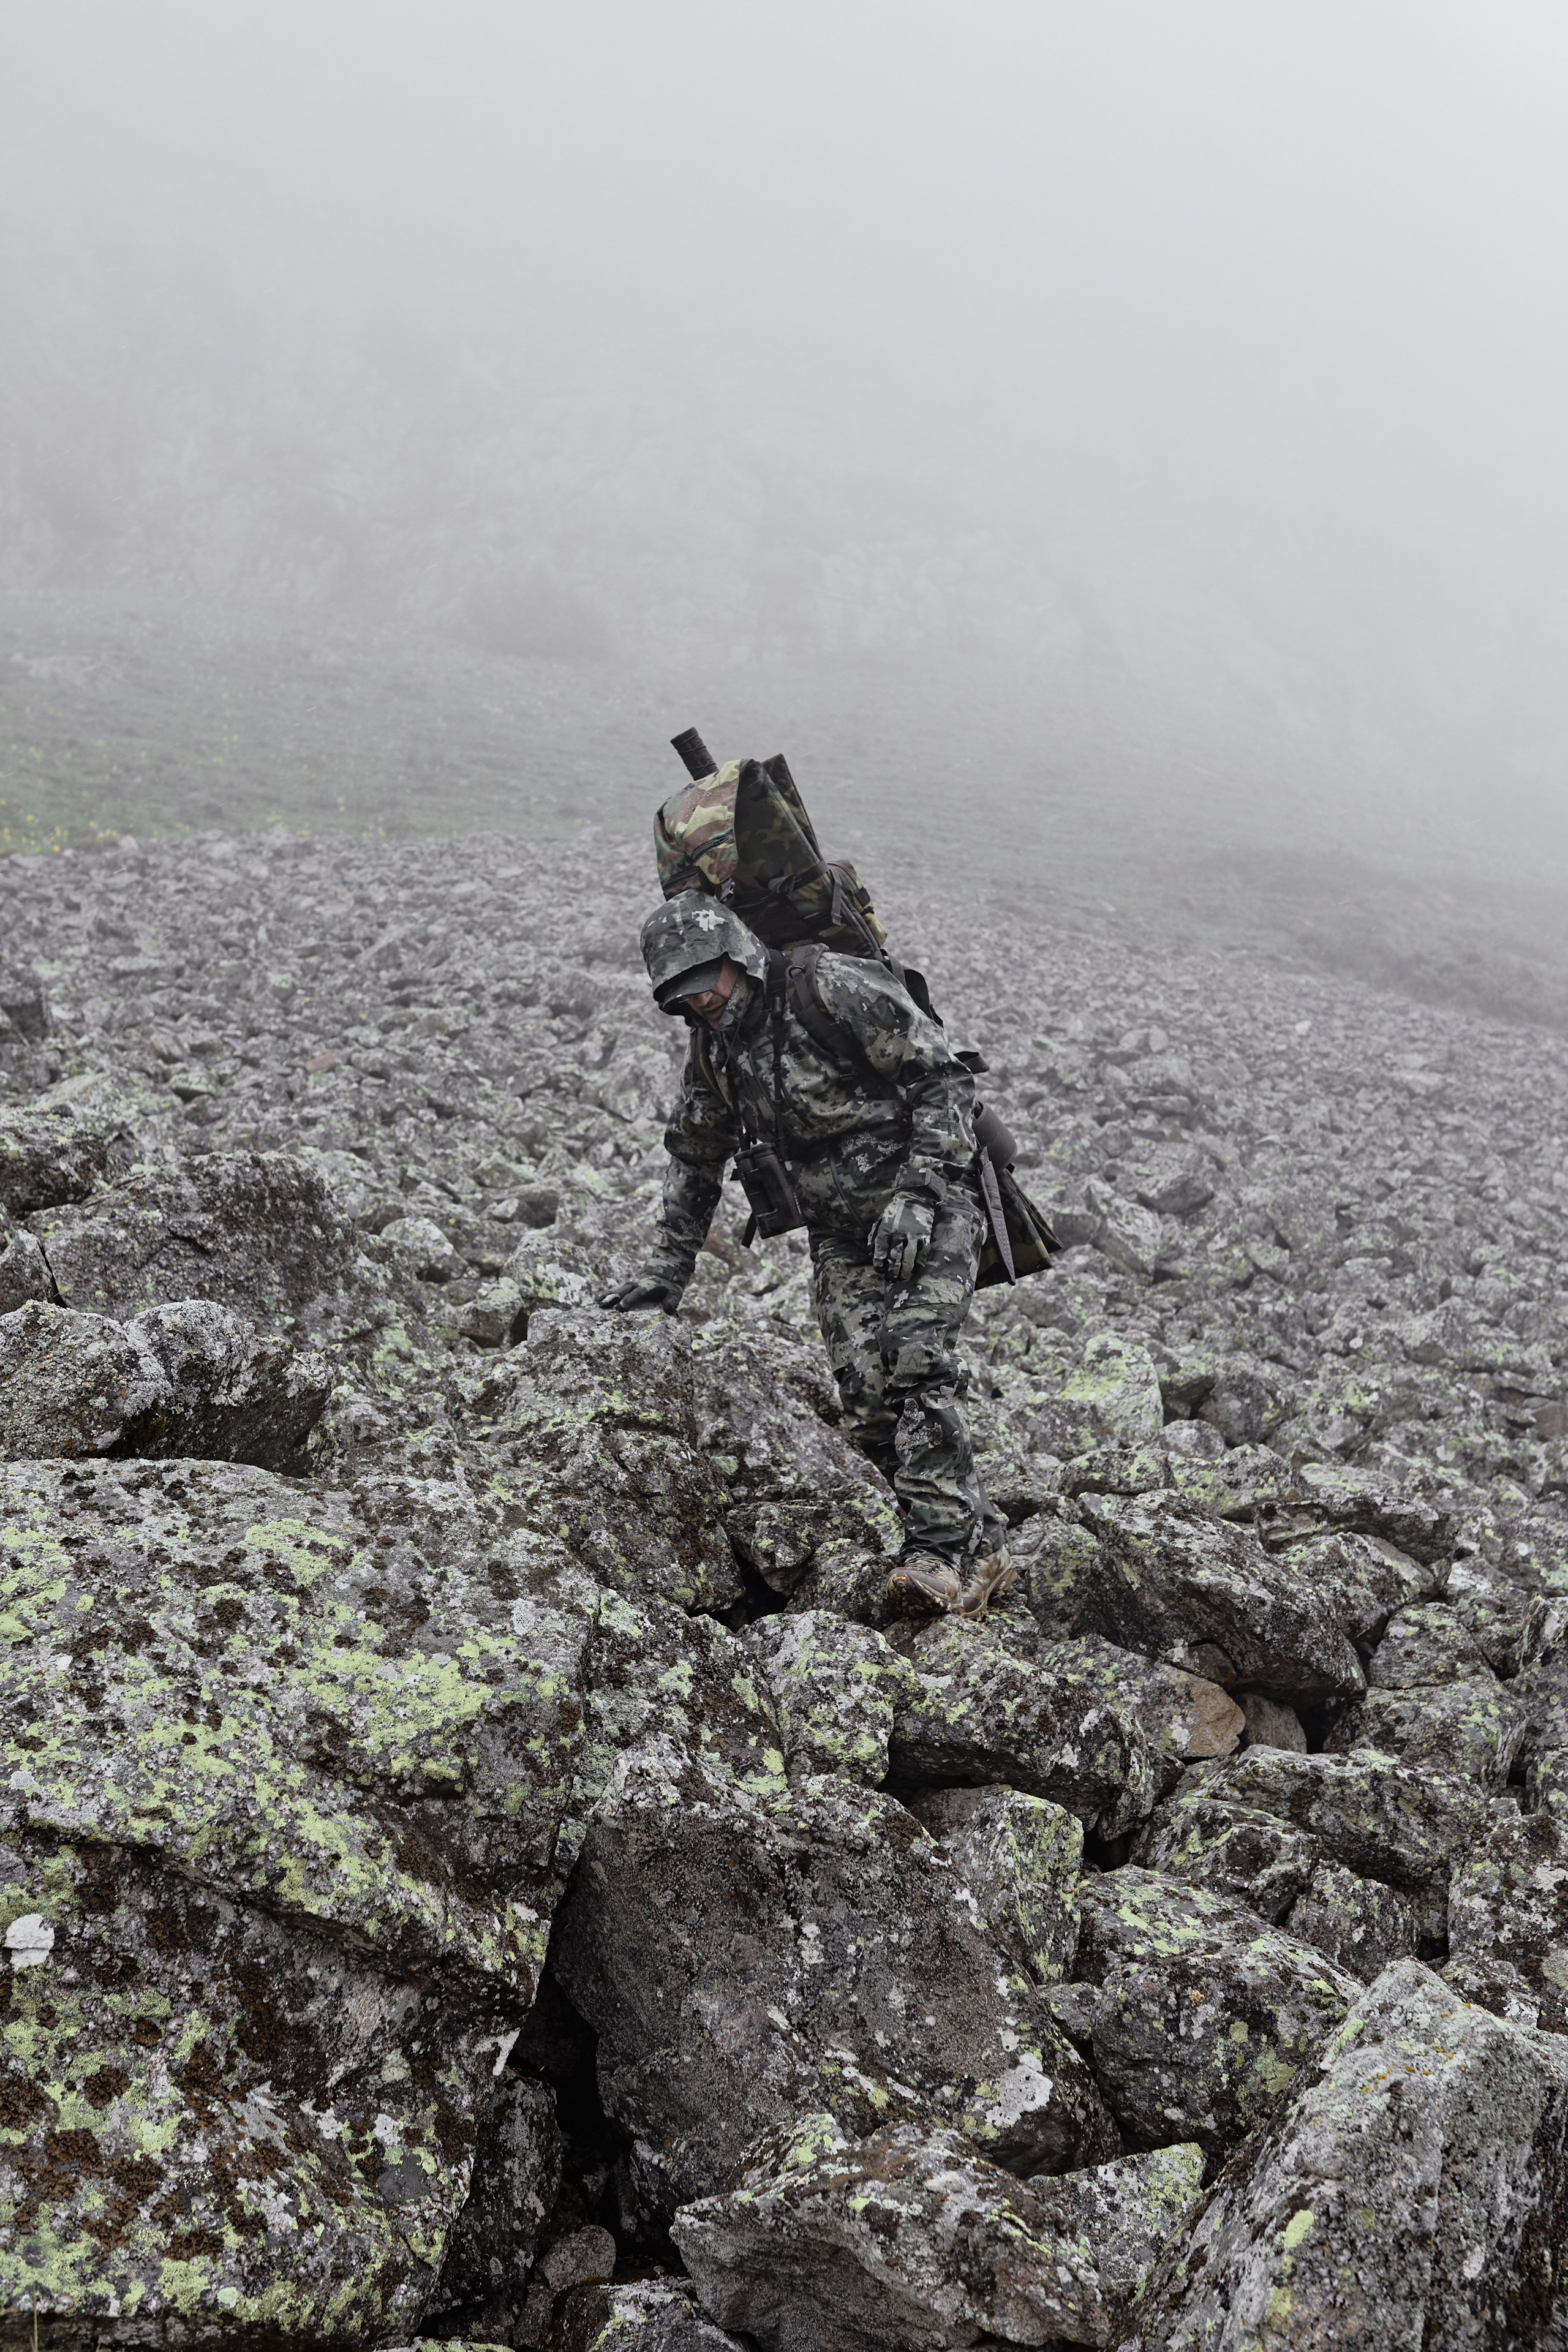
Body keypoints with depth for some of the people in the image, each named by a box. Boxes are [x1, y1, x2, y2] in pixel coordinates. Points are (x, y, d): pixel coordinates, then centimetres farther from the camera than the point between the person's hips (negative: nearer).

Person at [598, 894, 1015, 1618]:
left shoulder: (838, 990, -17)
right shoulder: (711, 1050, 4)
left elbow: (943, 1078, -16)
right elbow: (695, 1153, 20)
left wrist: (917, 1196, -23)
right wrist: (668, 1264, 20)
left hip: (931, 1204, -6)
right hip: (842, 1233, 6)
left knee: (915, 1361, -24)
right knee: (868, 1400, -6)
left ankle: (942, 1552, -21)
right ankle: (983, 1550, 3)